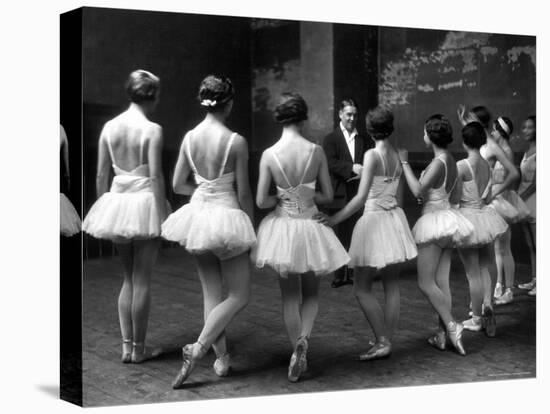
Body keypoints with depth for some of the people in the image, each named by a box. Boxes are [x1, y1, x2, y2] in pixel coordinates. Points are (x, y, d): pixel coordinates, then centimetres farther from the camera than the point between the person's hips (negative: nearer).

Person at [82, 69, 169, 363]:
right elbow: (155, 177, -15)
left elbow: (101, 176, 6)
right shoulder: (152, 130, -12)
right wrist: (163, 215, -10)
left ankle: (127, 346, 16)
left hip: (117, 202, 5)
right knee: (142, 280, 5)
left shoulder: (109, 127, 3)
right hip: (144, 203, -5)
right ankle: (139, 348, 12)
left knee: (128, 278, 16)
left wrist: (105, 206, 15)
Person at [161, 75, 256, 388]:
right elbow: (243, 192, -9)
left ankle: (222, 358, 20)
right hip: (227, 216, -5)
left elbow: (178, 185, 6)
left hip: (198, 213, 6)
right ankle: (198, 348, -8)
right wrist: (252, 228, 4)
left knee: (212, 292, 15)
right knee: (240, 296, 6)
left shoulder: (190, 137, -1)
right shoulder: (236, 141, -14)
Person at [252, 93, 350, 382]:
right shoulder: (316, 152, -10)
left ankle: (297, 354, 13)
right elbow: (327, 196, -3)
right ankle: (303, 338, -6)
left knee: (290, 295, 14)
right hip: (310, 226, 0)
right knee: (311, 293, 19)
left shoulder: (269, 155, -11)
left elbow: (261, 201, -10)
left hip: (281, 227, 0)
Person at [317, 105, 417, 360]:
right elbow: (399, 197, 13)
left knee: (362, 289, 1)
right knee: (391, 286, 11)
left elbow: (361, 198, -22)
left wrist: (335, 219, -19)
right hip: (395, 219, 8)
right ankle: (387, 339, 19)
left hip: (374, 219, -7)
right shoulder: (397, 156, 5)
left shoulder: (372, 155, -16)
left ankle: (382, 342, -4)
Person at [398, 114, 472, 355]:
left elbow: (418, 191, -25)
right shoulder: (450, 161, 10)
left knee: (426, 283, -3)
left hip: (434, 220, -9)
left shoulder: (439, 162, -17)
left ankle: (451, 326, -9)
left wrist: (405, 164, -19)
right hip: (445, 216, 9)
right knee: (442, 283, 10)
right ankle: (443, 334, 12)